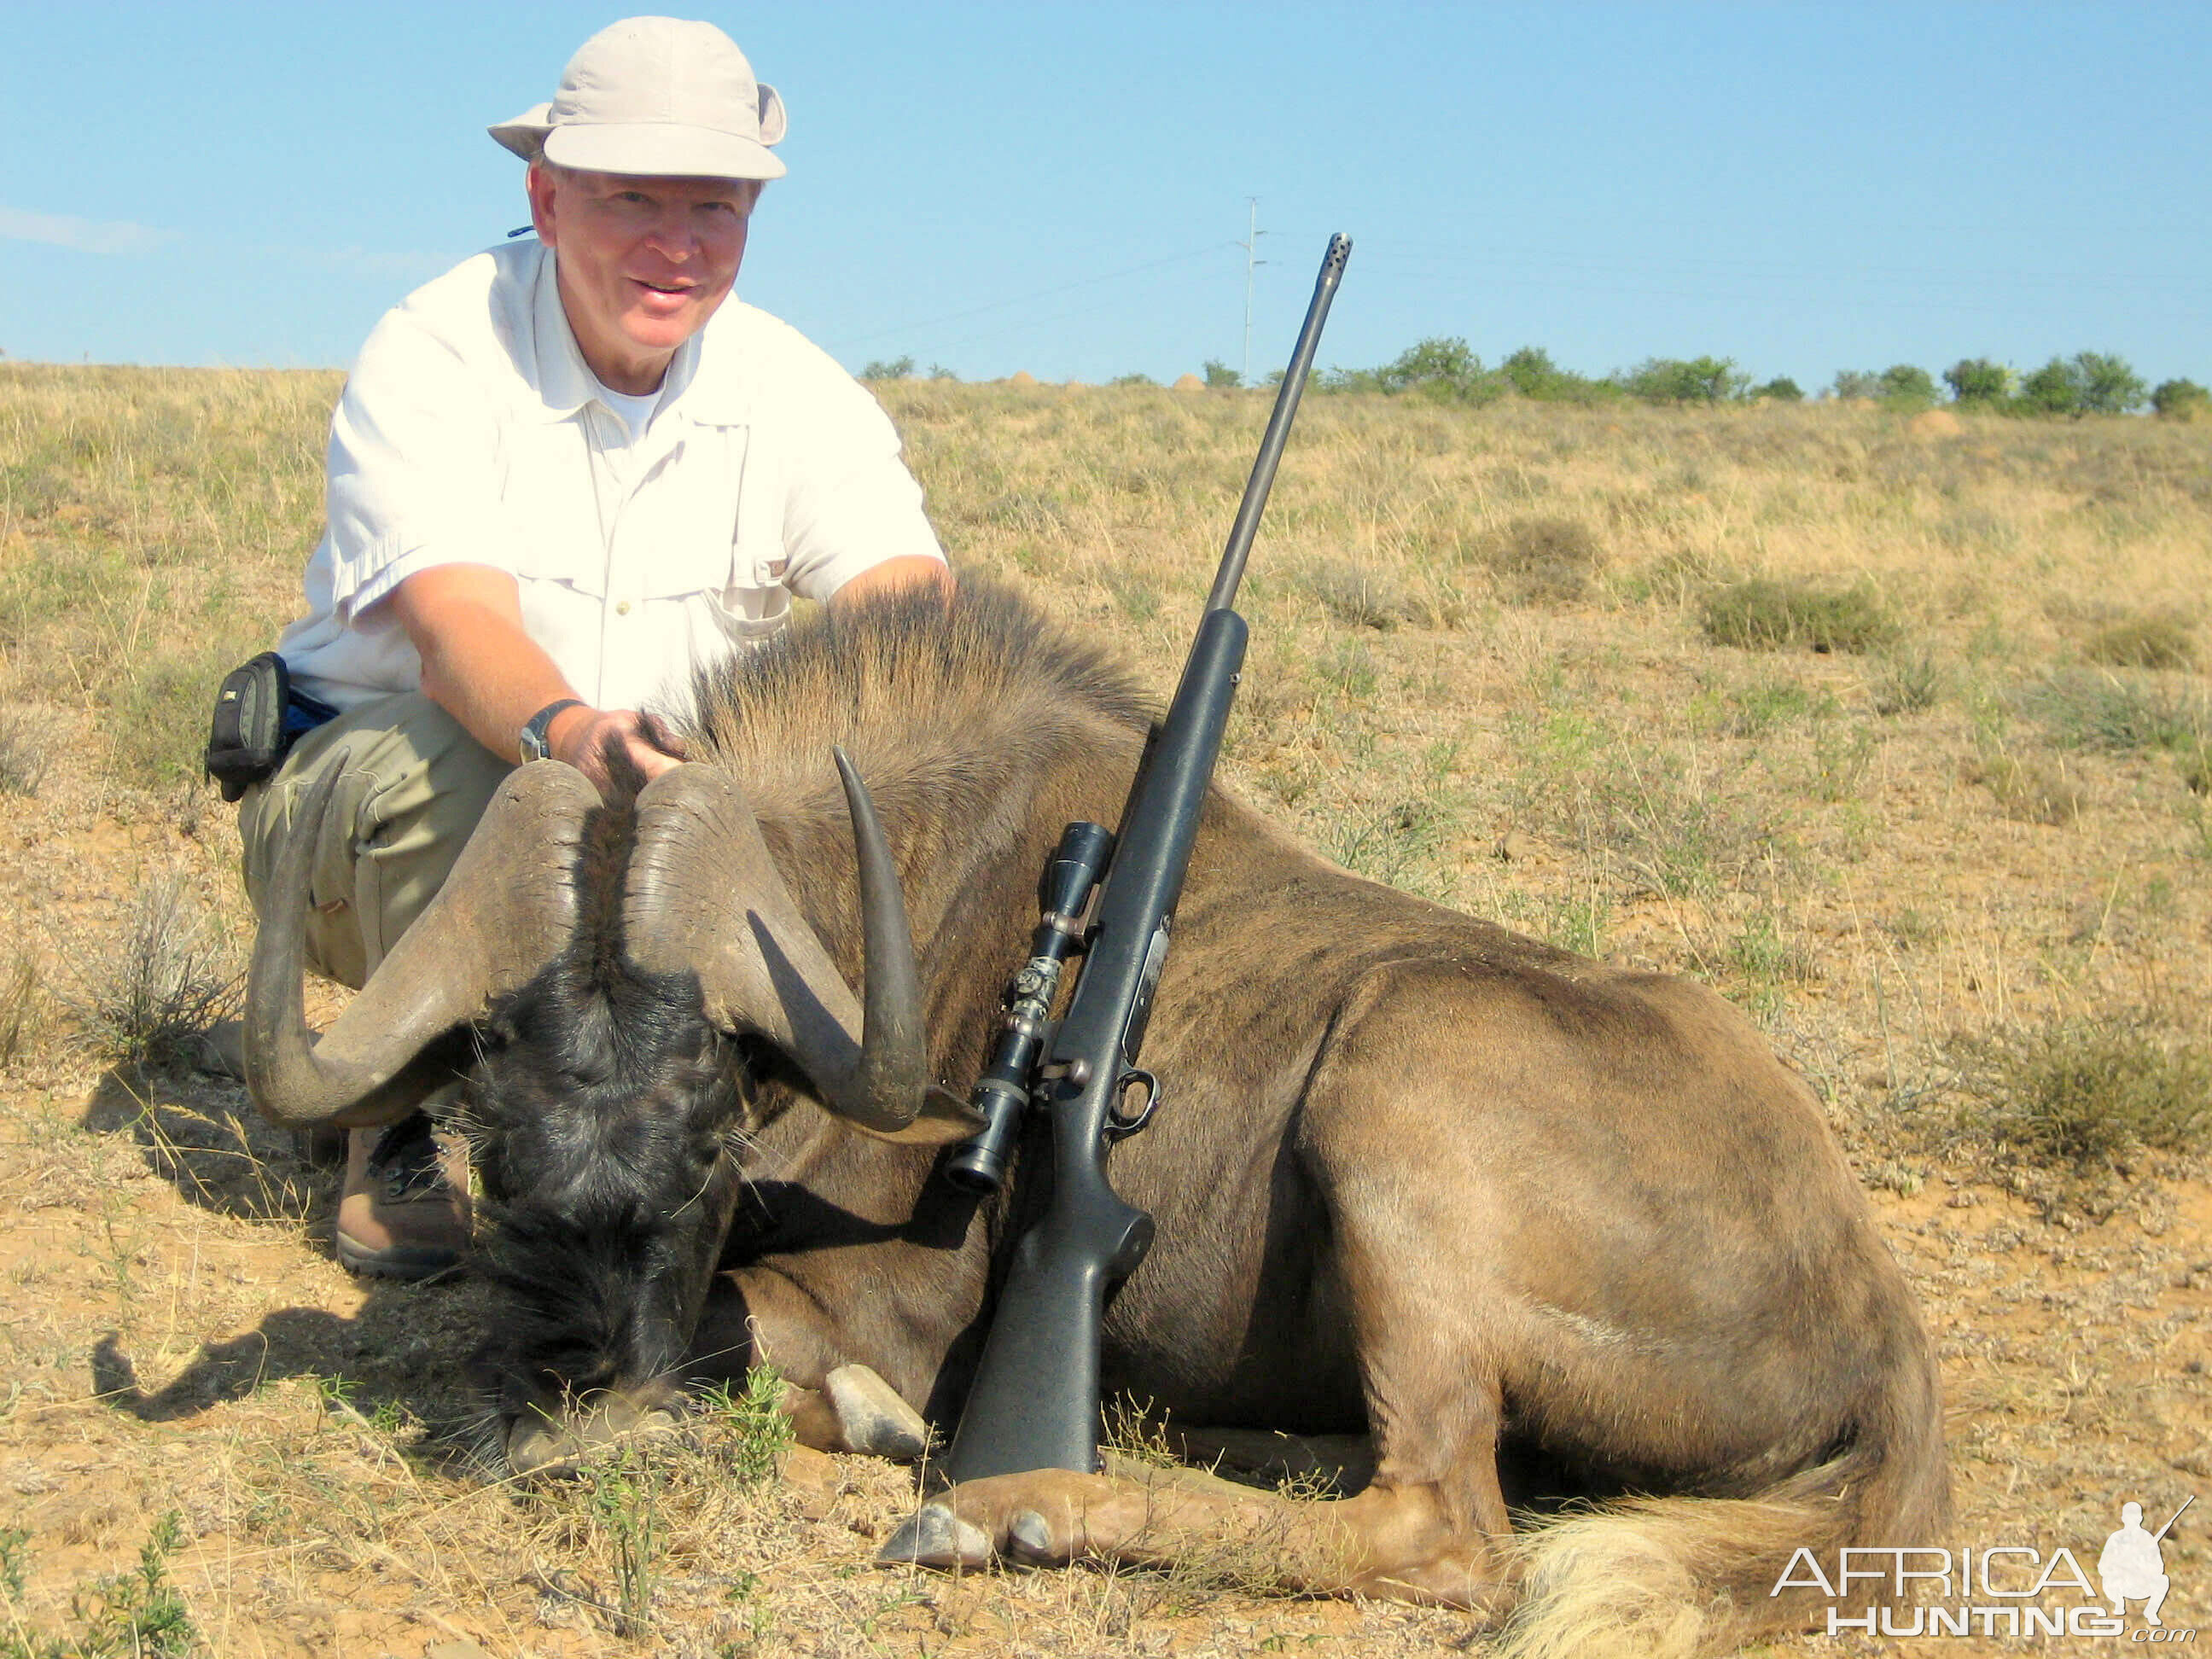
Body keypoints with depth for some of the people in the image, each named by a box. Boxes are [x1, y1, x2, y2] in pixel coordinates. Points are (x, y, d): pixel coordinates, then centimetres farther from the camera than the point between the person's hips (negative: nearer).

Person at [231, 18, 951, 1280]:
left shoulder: (795, 392, -7)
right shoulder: (435, 358, -19)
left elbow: (909, 590, -22)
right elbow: (456, 630, -35)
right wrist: (568, 732, -58)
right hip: (354, 786, -4)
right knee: (454, 762, -36)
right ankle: (406, 1126, -12)